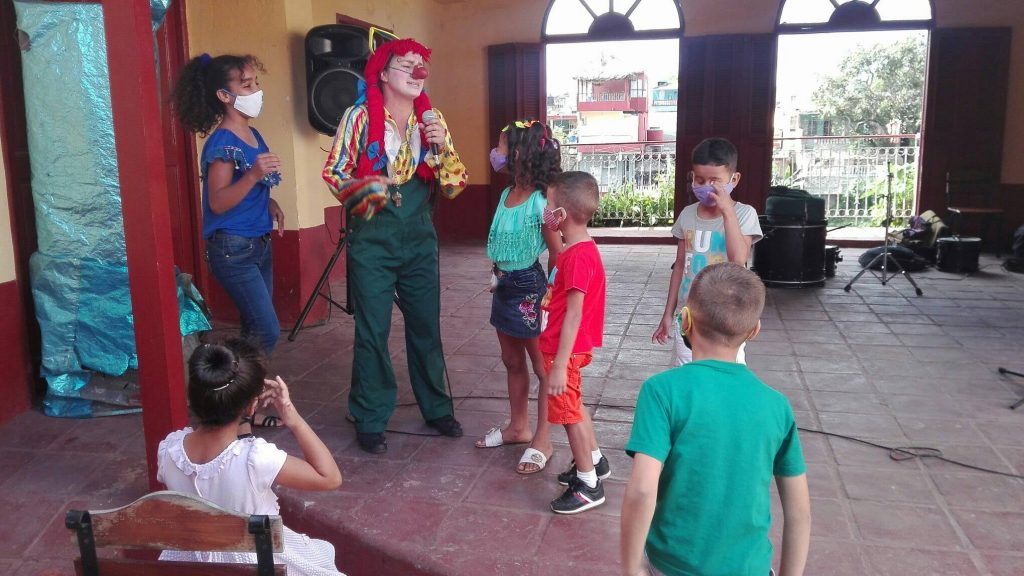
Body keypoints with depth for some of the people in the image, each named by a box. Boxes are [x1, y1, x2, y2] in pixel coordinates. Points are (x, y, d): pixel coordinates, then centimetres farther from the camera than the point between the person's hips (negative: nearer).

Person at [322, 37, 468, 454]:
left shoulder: (431, 119, 5)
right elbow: (334, 174, -3)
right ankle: (370, 420, 18)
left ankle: (436, 407, 29)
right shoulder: (360, 116, -7)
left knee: (426, 326, 12)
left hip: (419, 237, 4)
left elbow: (455, 186, 3)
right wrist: (366, 191, -21)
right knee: (373, 333, 3)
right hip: (372, 239, -4)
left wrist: (442, 147, -13)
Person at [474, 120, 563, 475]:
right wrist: (498, 278, 12)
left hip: (530, 289, -9)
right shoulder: (506, 195, 5)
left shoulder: (540, 202, -19)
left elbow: (557, 253, -15)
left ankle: (542, 440, 17)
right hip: (505, 286, 9)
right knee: (512, 362, 20)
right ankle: (518, 427, 36)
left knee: (543, 367, 6)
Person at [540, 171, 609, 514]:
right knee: (573, 407, 23)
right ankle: (594, 461, 39)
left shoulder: (577, 257, -25)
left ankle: (589, 485, 15)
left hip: (565, 350, -10)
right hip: (569, 347, 10)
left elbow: (574, 315, -26)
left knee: (569, 411, 3)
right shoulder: (578, 248, 5)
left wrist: (559, 365, -26)